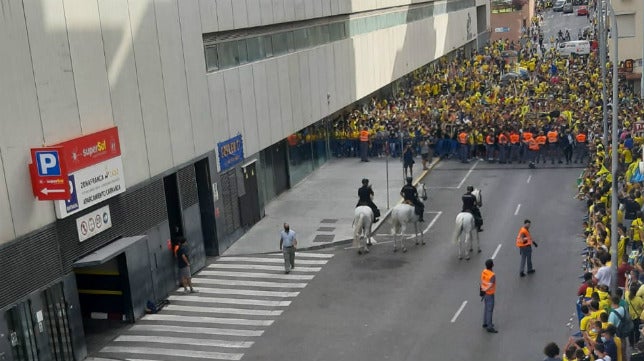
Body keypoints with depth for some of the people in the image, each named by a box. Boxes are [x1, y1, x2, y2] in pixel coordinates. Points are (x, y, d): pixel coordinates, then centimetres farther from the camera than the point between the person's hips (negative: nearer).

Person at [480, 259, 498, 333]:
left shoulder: (483, 272, -3)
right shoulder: (492, 275, -27)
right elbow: (490, 285, -35)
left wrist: (483, 289, 14)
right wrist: (484, 290, -22)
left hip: (485, 293, 8)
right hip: (489, 294, -8)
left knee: (486, 308, 21)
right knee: (490, 310, -1)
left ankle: (485, 323, 33)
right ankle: (489, 327, 5)